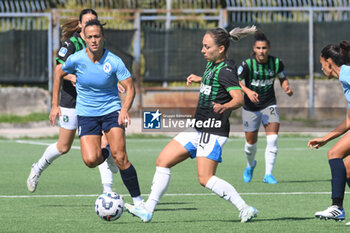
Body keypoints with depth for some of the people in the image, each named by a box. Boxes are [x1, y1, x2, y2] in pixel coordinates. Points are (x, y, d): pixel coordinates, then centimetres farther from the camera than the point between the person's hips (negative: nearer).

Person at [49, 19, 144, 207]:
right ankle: (105, 154, 20)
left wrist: (125, 109, -28)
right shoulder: (76, 59, -10)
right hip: (86, 114, 1)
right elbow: (59, 76, 10)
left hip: (111, 111, -1)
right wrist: (55, 105, 8)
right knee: (90, 160, -17)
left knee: (120, 158, -16)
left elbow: (130, 87, -10)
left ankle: (137, 200, -7)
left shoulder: (114, 62, -14)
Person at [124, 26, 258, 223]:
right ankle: (148, 210, 8)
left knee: (206, 179, -16)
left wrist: (224, 106, -47)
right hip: (199, 129, 10)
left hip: (214, 131, -10)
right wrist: (200, 79, 40)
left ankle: (245, 209, -9)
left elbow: (239, 98, -29)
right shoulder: (213, 65, 11)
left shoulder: (225, 71, -16)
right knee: (163, 161, 6)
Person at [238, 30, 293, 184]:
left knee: (273, 138, -19)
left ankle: (268, 174, -14)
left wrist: (286, 88, -13)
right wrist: (248, 91, -34)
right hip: (250, 107, -1)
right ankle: (250, 165, 43)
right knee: (251, 142, 10)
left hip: (269, 105, 1)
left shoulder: (276, 63, -7)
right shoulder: (247, 64, -16)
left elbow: (283, 79, 9)